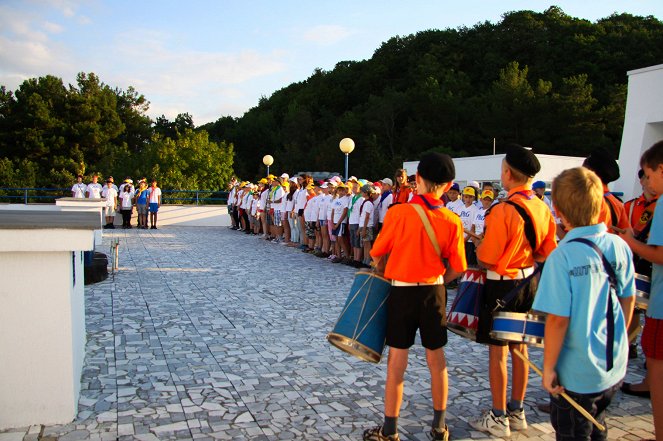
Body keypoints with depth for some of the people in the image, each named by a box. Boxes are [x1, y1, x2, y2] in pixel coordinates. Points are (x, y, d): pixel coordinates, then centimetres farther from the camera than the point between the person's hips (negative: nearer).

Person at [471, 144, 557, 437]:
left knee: (497, 350, 4)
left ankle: (499, 419, 16)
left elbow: (485, 260, -21)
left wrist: (478, 242, -1)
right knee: (519, 347, 18)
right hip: (529, 283, 7)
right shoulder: (543, 209, 1)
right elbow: (548, 254, 7)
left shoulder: (503, 211, -22)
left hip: (502, 285, -7)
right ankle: (517, 411, 31)